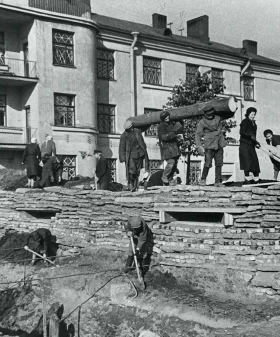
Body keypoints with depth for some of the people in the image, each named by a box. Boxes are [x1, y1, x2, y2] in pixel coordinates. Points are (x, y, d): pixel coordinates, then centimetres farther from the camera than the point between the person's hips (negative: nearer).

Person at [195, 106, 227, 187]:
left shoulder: (218, 119, 11)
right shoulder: (202, 122, -3)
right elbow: (198, 135, -6)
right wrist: (199, 146, -14)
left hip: (219, 145, 5)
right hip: (209, 146, -5)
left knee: (219, 163, 3)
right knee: (208, 163, -10)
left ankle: (218, 181, 9)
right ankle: (203, 180, 7)